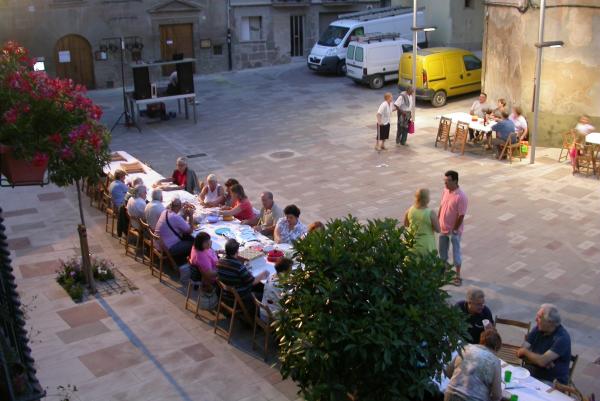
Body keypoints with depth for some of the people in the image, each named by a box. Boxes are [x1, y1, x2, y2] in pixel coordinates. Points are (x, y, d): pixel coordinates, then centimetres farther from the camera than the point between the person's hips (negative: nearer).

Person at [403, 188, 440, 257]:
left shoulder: (409, 211, -10)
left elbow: (405, 224, 6)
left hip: (412, 244, 4)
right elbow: (438, 229, -12)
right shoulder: (431, 213, -22)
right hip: (426, 246, -4)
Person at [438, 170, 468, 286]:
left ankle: (458, 276, 23)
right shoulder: (446, 191, -2)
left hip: (454, 231, -7)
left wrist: (453, 230, -16)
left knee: (456, 253, 8)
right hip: (443, 229, 7)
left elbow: (461, 216, -21)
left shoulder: (461, 197, -25)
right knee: (442, 252, 19)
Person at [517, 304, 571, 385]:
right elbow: (520, 352, -1)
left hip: (552, 382, -6)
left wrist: (525, 352, -5)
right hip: (531, 373, 6)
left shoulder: (562, 338, -16)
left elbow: (542, 361, -24)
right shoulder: (538, 329, 3)